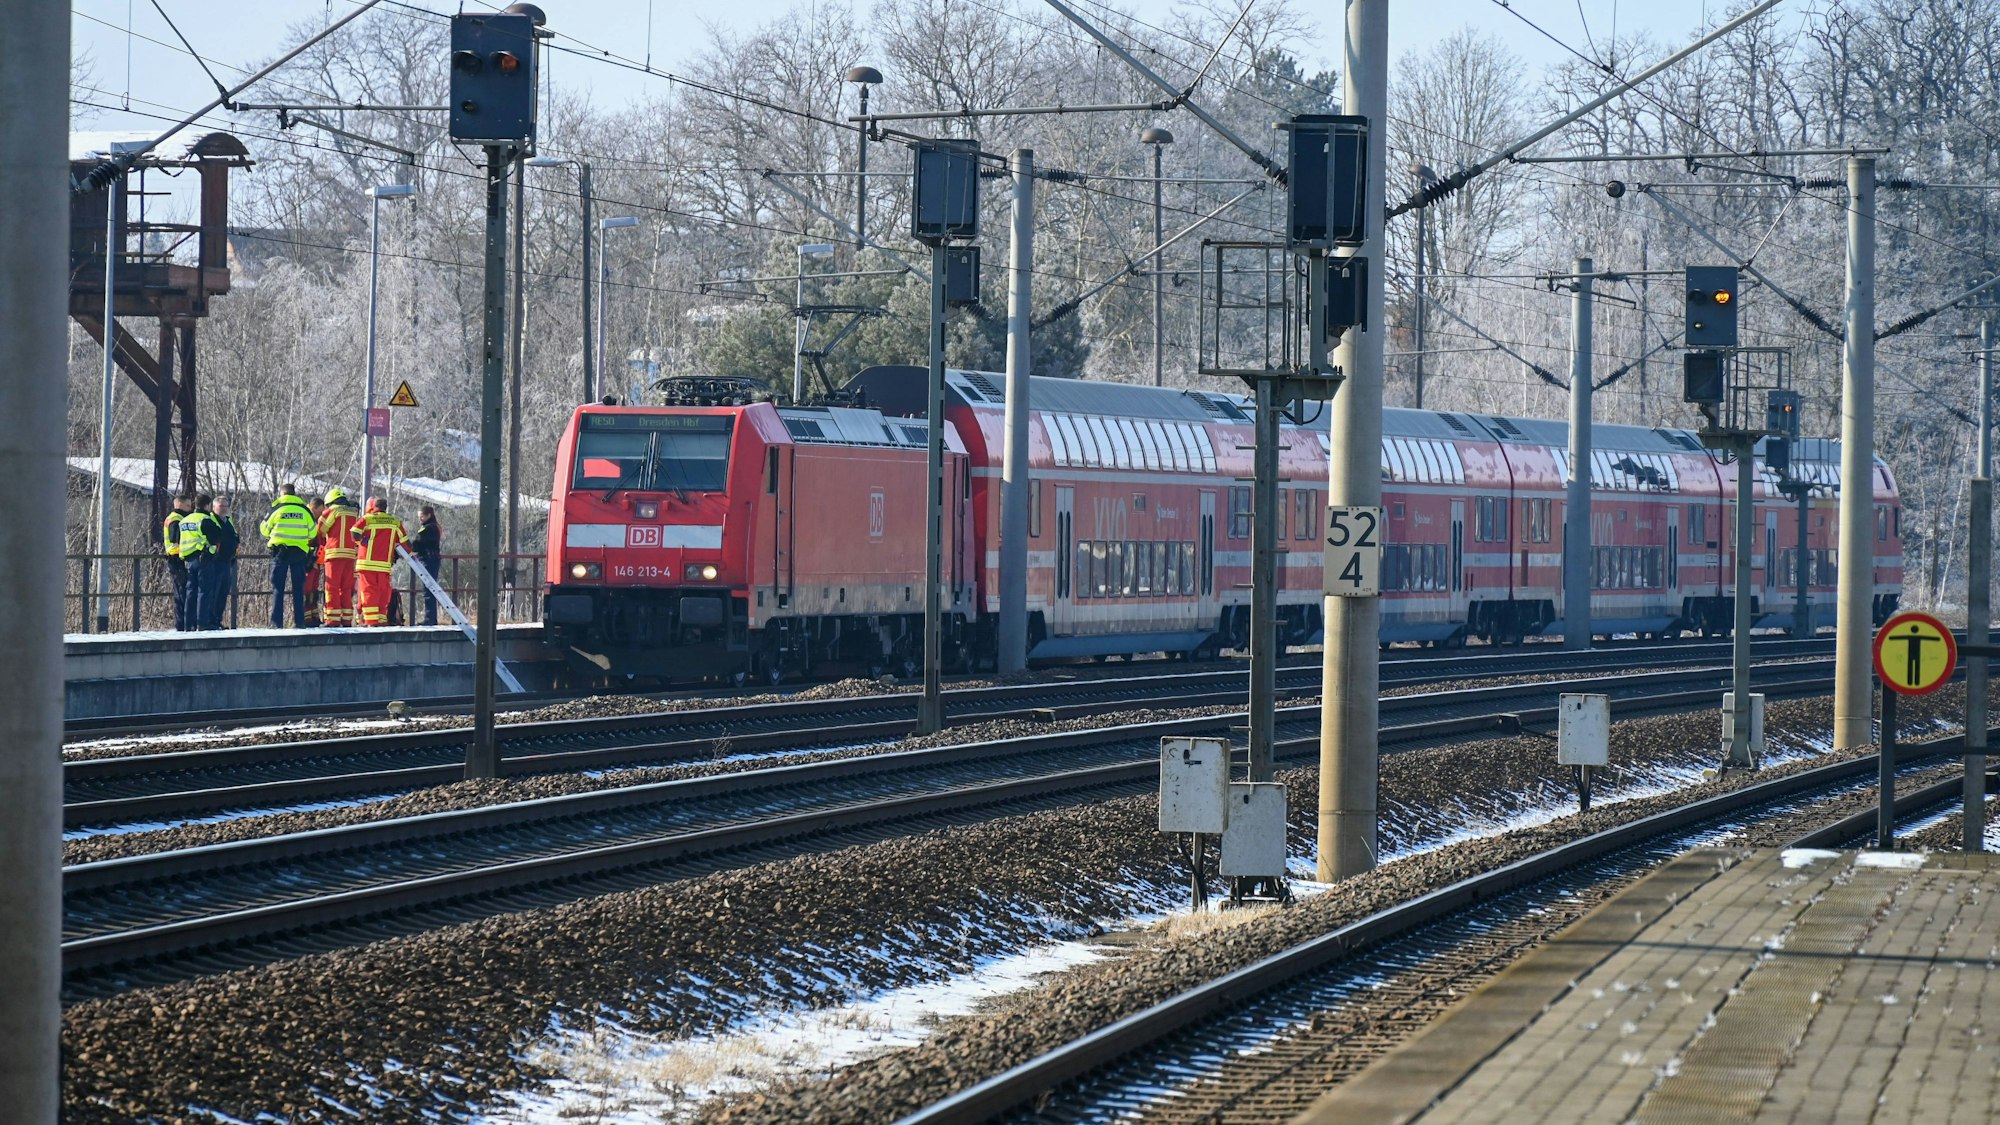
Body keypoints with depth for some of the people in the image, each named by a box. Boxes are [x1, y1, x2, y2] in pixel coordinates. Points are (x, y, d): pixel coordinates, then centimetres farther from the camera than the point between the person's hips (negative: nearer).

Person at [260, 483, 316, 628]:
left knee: (278, 588, 1)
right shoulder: (304, 510, 4)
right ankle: (299, 621, 4)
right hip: (300, 552, 2)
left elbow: (264, 529, 6)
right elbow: (313, 532, 12)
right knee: (298, 588, 8)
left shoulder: (277, 508, -2)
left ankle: (276, 622, -5)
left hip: (280, 551, -2)